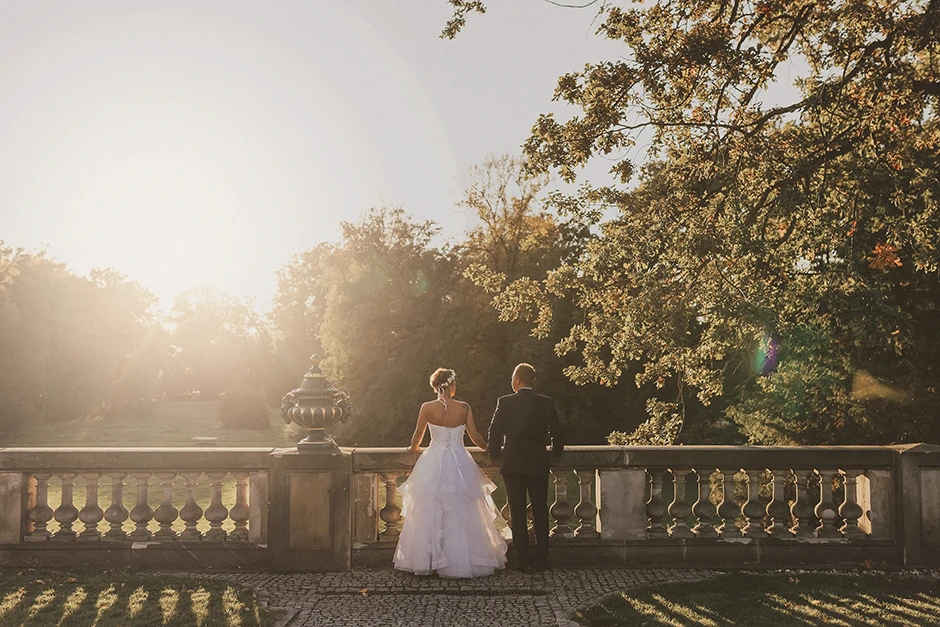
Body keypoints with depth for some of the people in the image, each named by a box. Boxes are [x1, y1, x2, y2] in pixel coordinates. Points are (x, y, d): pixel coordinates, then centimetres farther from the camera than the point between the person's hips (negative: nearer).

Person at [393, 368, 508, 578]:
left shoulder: (427, 408, -4)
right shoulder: (464, 408, -4)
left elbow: (417, 437, 5)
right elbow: (475, 438, 1)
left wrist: (413, 448, 28)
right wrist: (490, 448, 21)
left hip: (433, 464, 0)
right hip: (459, 463, 0)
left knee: (430, 513, 8)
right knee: (461, 513, 7)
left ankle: (426, 560, 12)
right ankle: (463, 559, 11)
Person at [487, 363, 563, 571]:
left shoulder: (504, 402, -4)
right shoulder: (546, 403, -1)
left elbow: (494, 432, -3)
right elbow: (556, 432, 2)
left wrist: (495, 453, 14)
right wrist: (556, 451, 20)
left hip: (512, 465, -1)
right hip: (538, 464, 1)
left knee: (517, 513, 5)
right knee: (540, 511, 10)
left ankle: (524, 559, 4)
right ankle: (542, 559, 9)